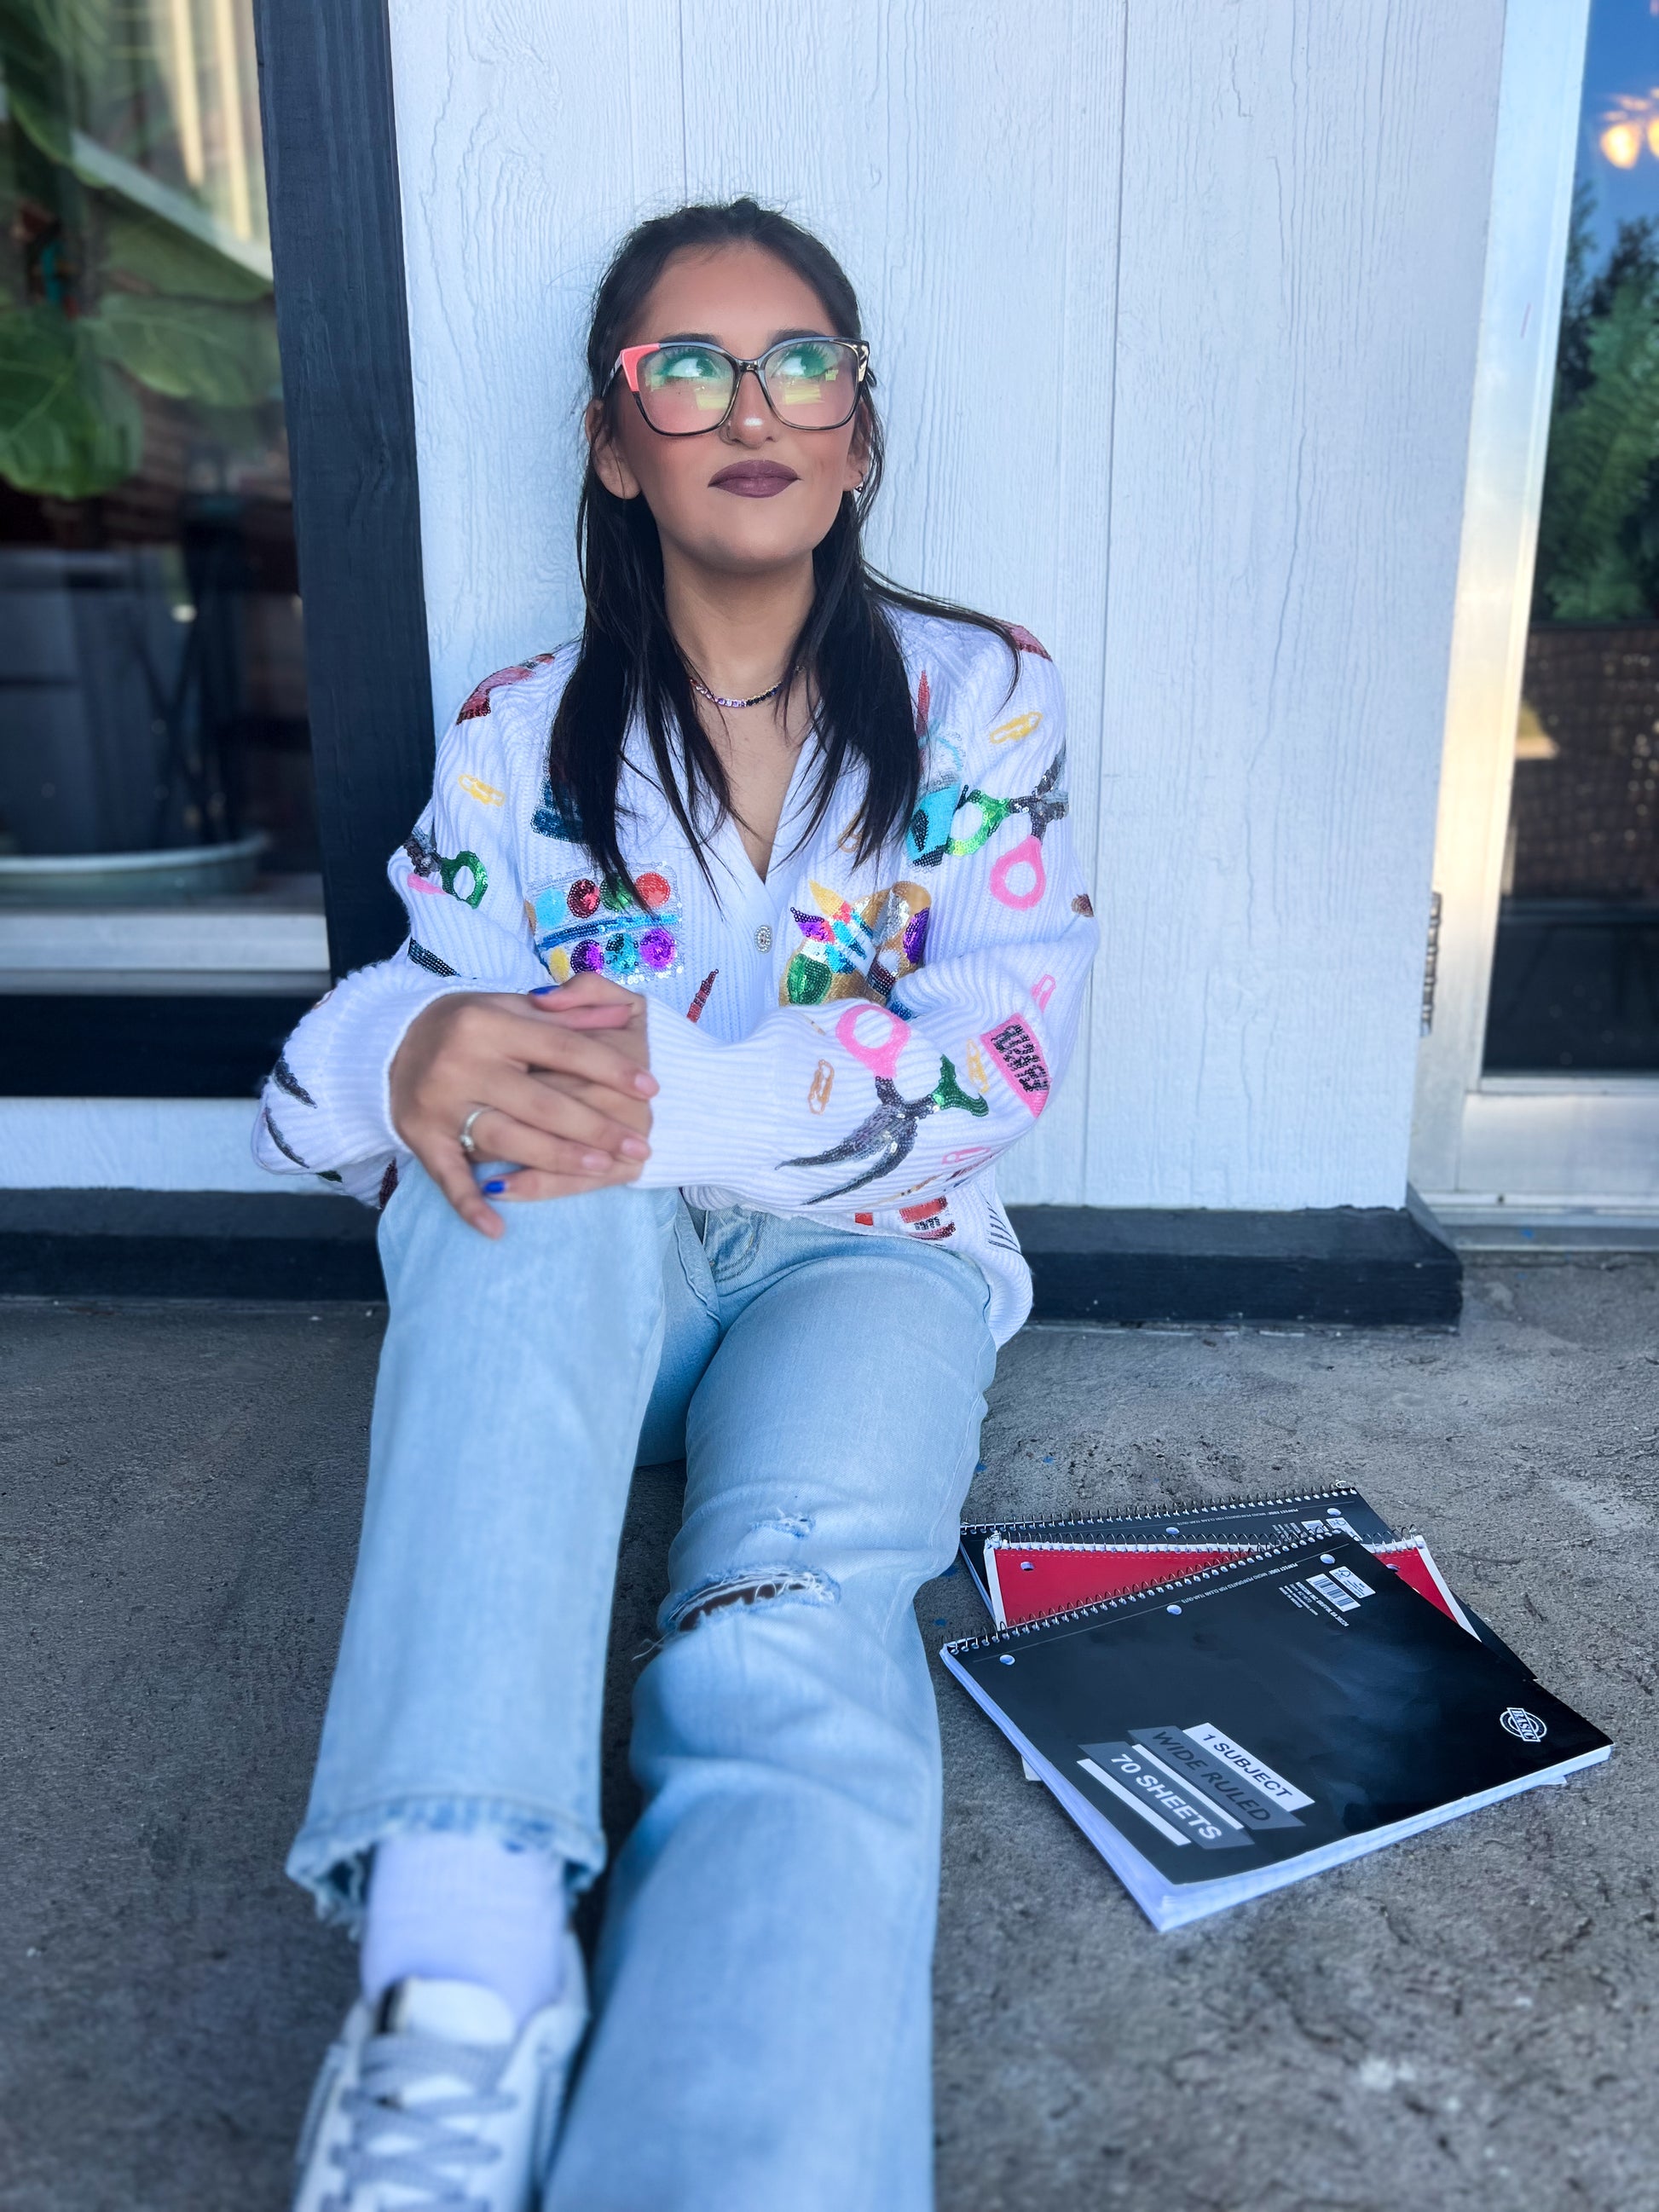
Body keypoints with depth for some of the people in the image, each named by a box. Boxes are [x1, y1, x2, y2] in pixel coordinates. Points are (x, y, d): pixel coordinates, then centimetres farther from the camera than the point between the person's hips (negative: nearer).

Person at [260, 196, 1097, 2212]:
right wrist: (409, 1060, -27)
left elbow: (999, 1051, -9)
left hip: (865, 1257, -1)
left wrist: (671, 1086, -26)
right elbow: (333, 1076, 1)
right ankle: (461, 1956, -40)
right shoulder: (522, 734, 9)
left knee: (791, 1643, -33)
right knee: (518, 1146, -34)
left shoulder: (981, 697, 6)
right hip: (574, 1281, 2)